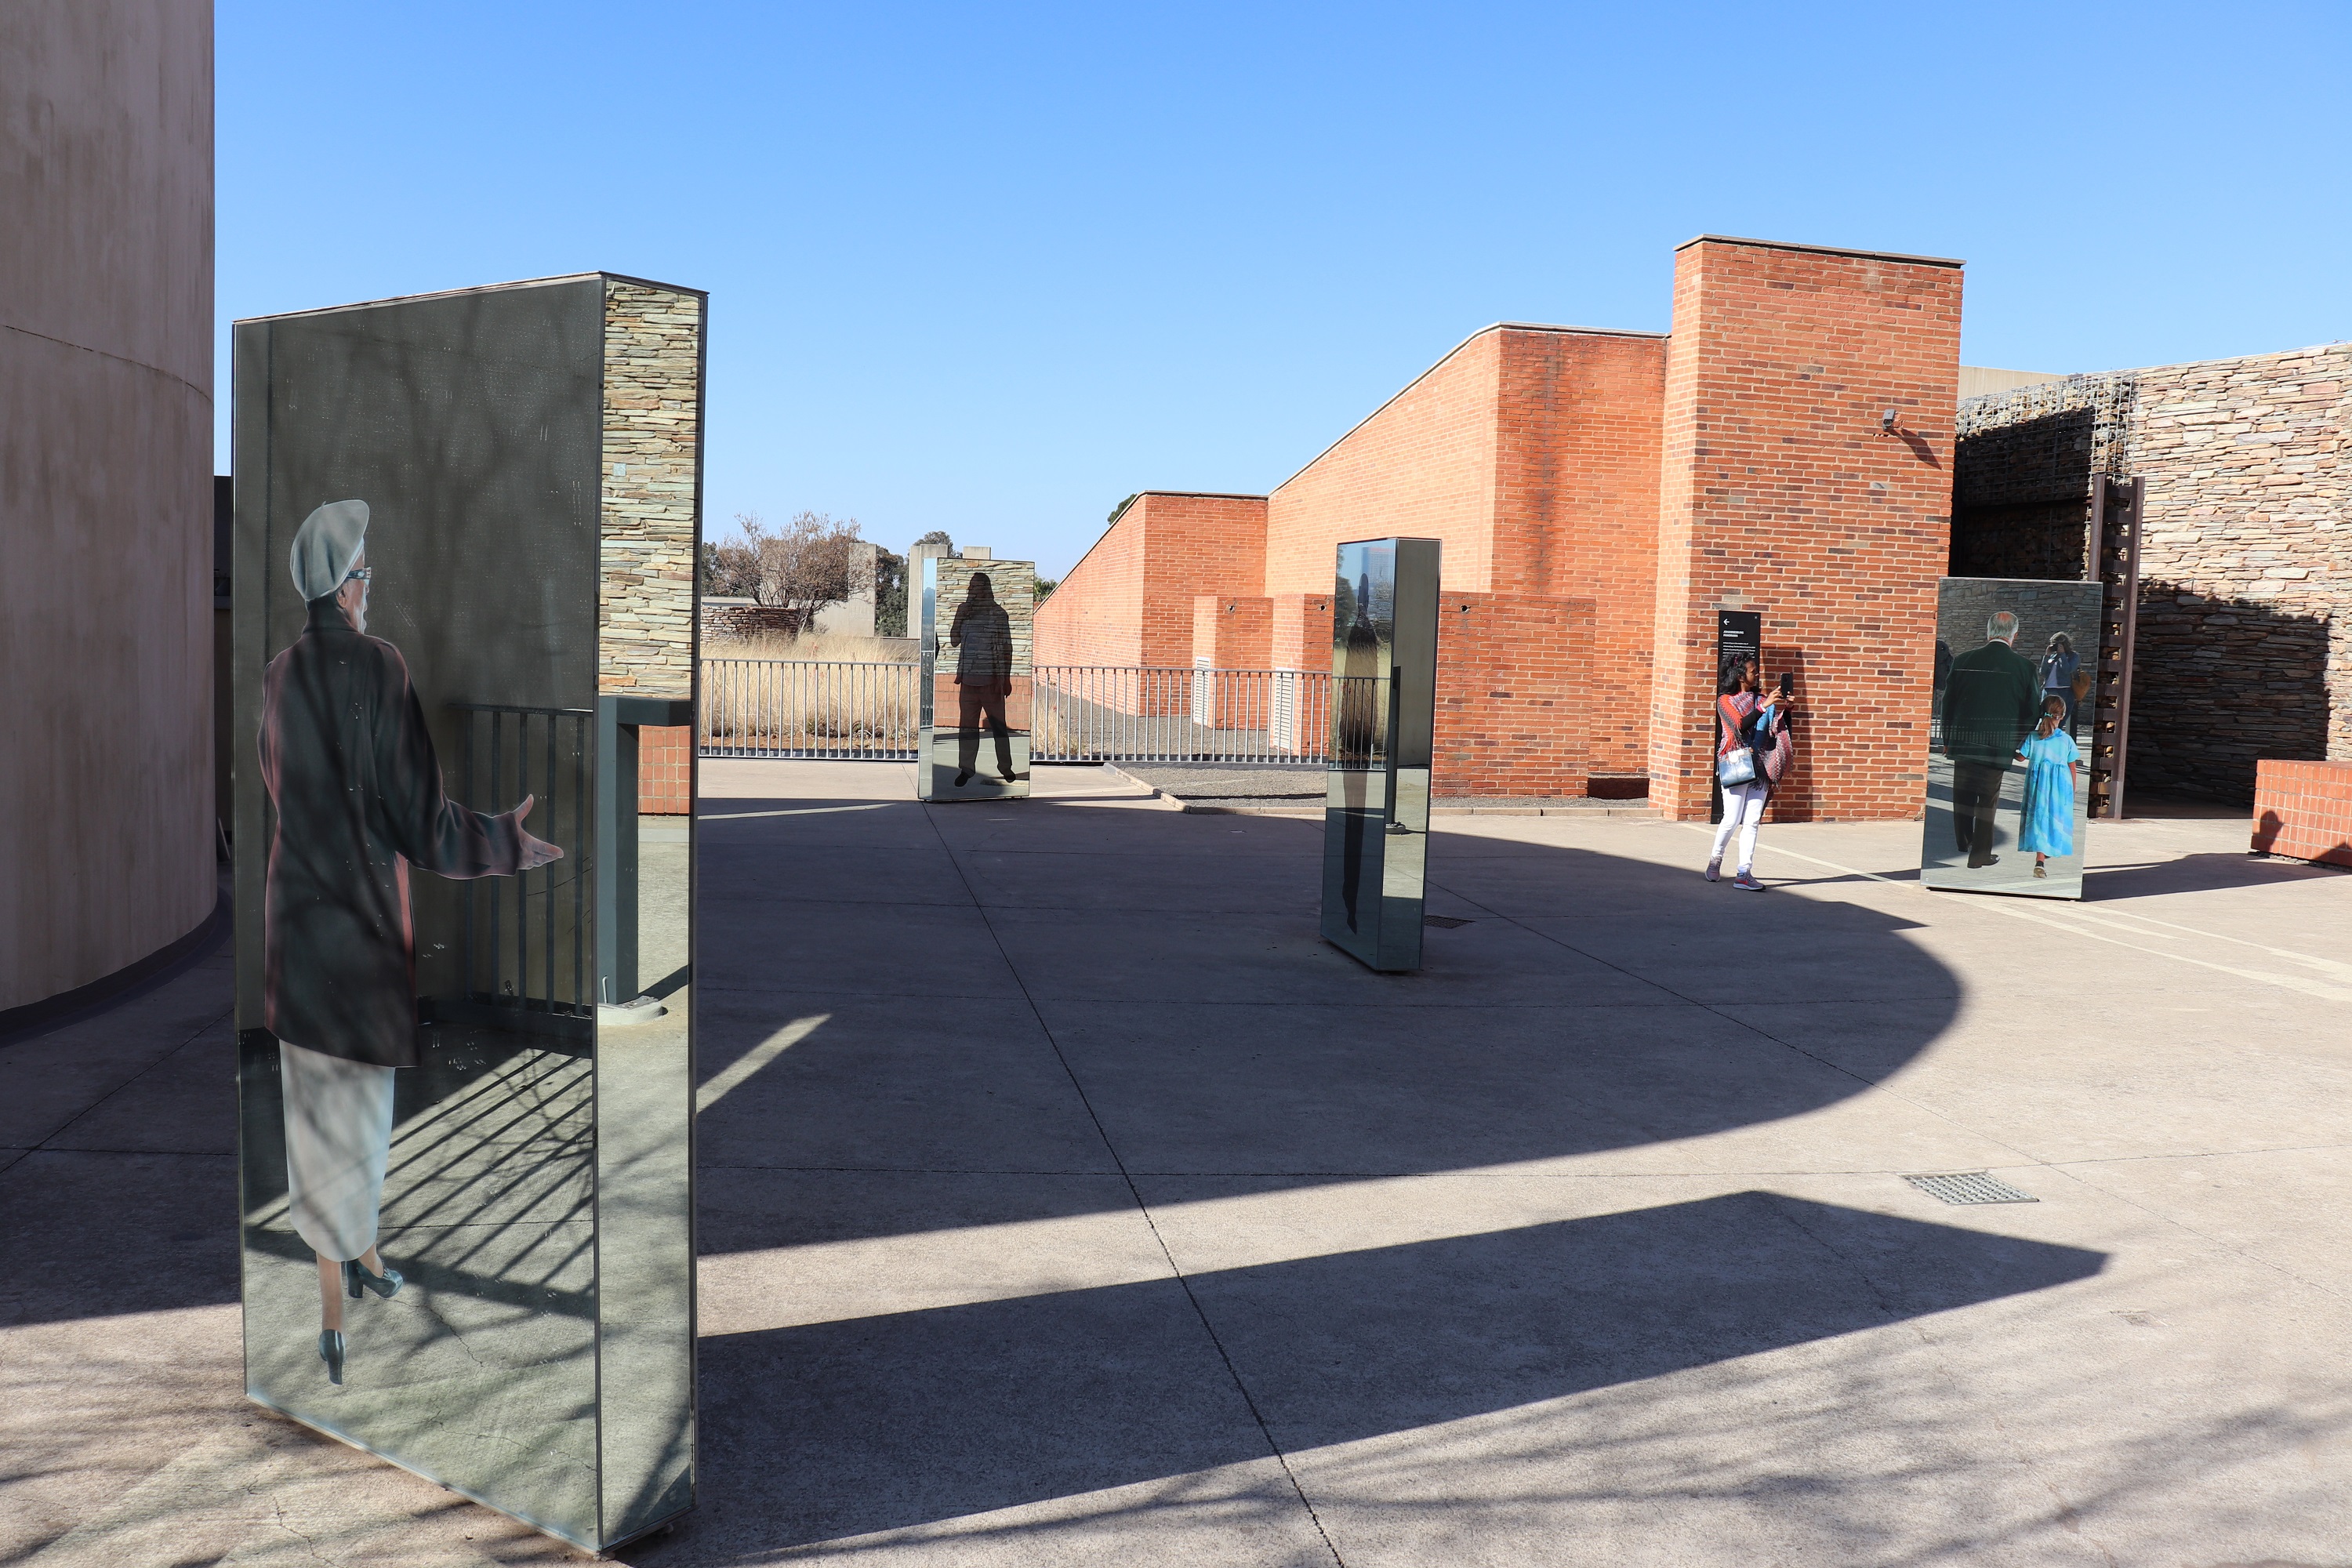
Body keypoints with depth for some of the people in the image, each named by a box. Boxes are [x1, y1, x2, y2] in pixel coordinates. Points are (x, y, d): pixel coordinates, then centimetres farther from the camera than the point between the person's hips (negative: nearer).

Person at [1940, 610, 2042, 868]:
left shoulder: (1963, 660, -2)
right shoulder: (2025, 666, -6)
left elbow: (1948, 702, 4)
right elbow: (2033, 710, 0)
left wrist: (1947, 740, 14)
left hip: (1963, 741, 2)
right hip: (2000, 746, -1)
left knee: (1963, 797, 13)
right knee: (1988, 799, 5)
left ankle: (1962, 848, 23)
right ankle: (1980, 854, 8)